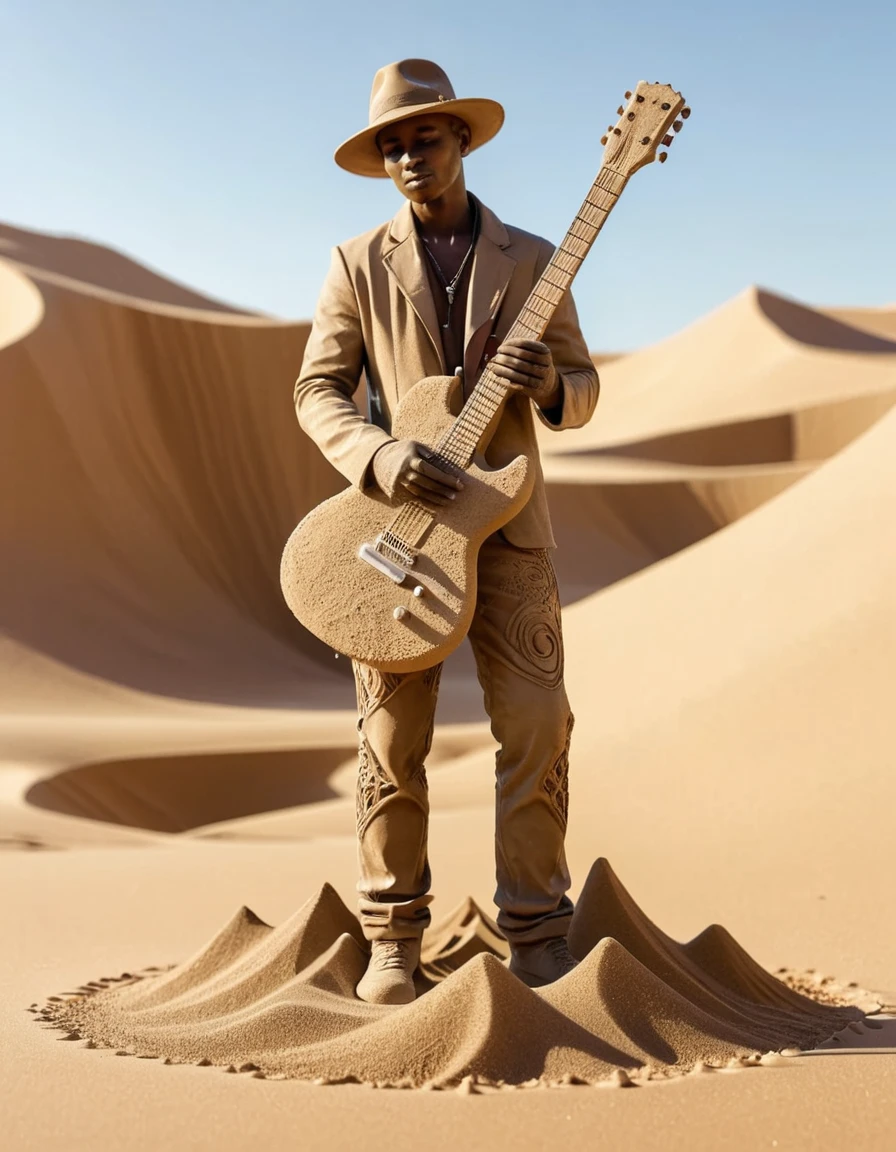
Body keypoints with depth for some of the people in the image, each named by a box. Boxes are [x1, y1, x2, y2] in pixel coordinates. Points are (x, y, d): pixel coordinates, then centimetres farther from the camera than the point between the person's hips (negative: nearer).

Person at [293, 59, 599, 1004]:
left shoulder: (531, 260, 9)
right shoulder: (360, 264, 7)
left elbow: (583, 393, 9)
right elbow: (318, 391, 4)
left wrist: (547, 383, -15)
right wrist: (380, 457, -15)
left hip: (508, 526, 1)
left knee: (537, 730, -4)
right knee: (392, 741, 1)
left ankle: (536, 935, 9)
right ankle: (392, 941, 13)